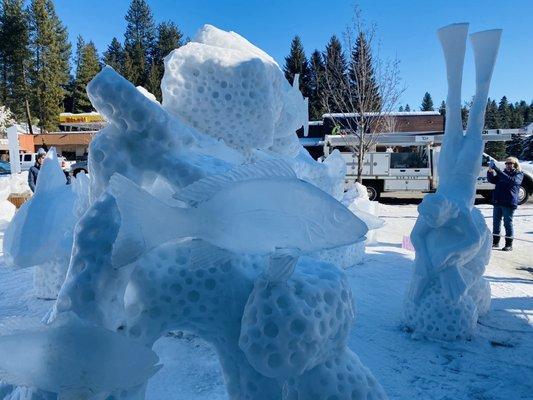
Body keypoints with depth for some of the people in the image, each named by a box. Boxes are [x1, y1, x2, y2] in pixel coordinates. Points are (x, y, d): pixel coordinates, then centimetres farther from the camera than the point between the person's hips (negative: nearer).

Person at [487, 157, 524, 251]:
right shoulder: (502, 173, 16)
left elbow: (511, 180, -21)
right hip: (497, 202, 6)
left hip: (509, 203, -6)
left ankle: (509, 244, 7)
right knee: (496, 222, 9)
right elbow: (492, 180, 6)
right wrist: (490, 171, -15)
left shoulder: (519, 174, -1)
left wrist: (497, 169, -28)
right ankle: (495, 242, 18)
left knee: (508, 223, -1)